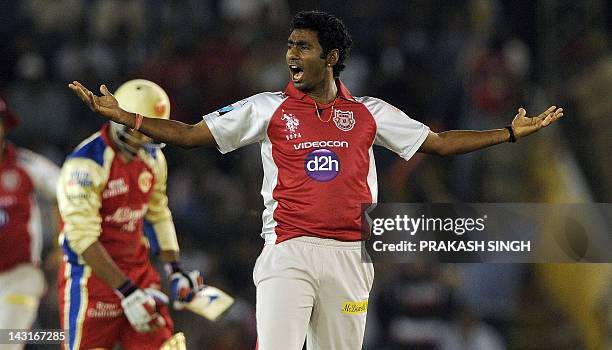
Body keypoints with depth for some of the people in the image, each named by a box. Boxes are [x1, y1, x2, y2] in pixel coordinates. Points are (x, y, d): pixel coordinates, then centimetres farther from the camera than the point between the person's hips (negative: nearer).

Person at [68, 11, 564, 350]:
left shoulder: (369, 113, 11)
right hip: (288, 253, -2)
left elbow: (438, 143, 16)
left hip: (349, 255, 2)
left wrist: (512, 132, 12)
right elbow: (192, 135, 6)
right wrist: (120, 116, -5)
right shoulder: (268, 109, 7)